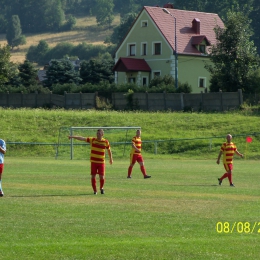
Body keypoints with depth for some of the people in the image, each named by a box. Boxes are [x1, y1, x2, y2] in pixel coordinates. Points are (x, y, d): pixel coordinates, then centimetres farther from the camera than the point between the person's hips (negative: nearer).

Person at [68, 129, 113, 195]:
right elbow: (82, 138, -8)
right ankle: (95, 190, 14)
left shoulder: (106, 142, -3)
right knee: (93, 176, 0)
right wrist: (73, 137, -14)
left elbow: (109, 150, 13)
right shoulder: (93, 140, -4)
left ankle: (101, 188, 25)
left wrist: (111, 158, 20)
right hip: (93, 161, 1)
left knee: (102, 177, -4)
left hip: (101, 162, -1)